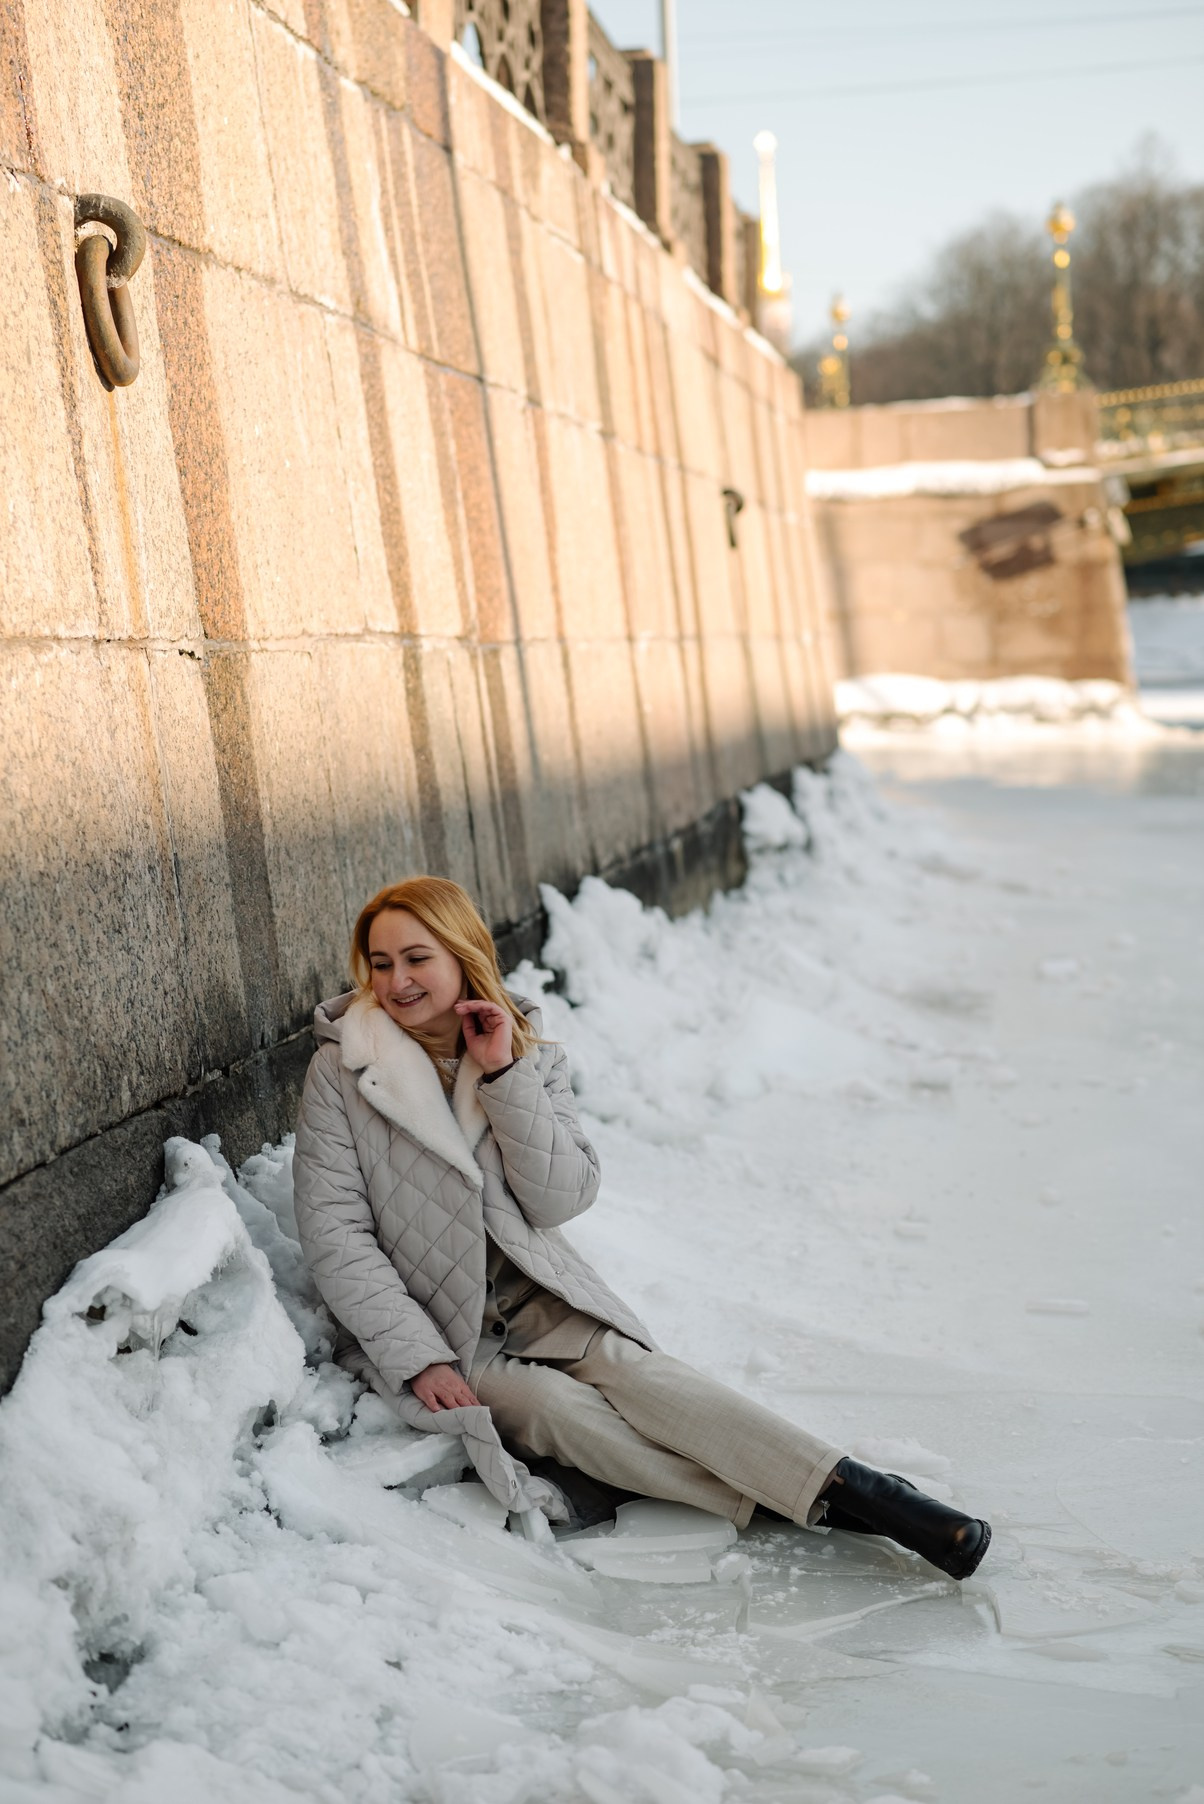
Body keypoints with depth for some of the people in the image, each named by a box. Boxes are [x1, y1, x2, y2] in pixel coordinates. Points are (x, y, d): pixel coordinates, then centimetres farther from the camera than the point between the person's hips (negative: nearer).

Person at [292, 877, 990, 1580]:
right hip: (420, 1325, -2)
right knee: (559, 1407, -27)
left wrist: (506, 1075, -17)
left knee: (631, 1369, -25)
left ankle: (856, 1488, -34)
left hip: (534, 1297, 2)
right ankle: (789, 1503, -28)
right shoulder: (341, 1073, -7)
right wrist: (419, 1358, -18)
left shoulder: (530, 1054, 2)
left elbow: (562, 1200, -8)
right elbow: (335, 1237, -10)